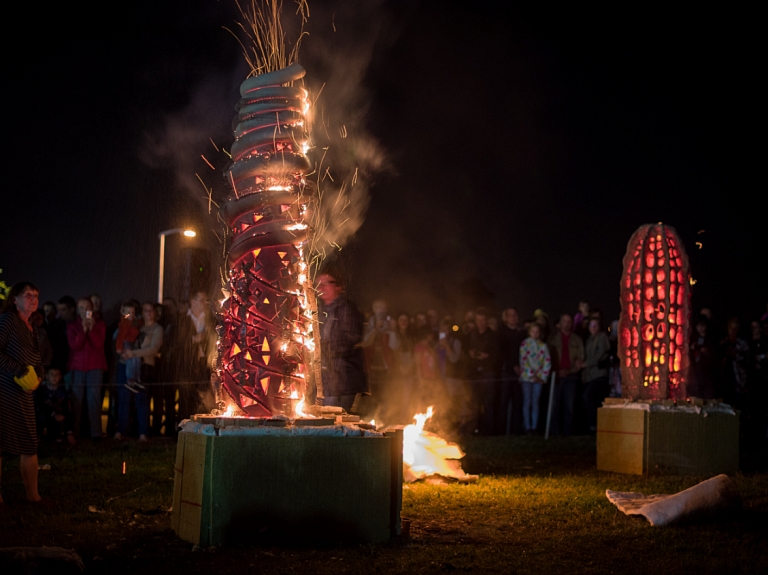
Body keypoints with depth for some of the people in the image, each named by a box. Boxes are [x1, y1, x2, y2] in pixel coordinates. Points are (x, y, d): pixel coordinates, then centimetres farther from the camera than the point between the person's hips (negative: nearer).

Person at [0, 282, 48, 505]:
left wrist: (37, 374, 0)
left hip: (23, 393, 8)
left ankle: (32, 494, 14)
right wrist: (20, 371, -19)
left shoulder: (30, 327, 15)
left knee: (30, 444, 8)